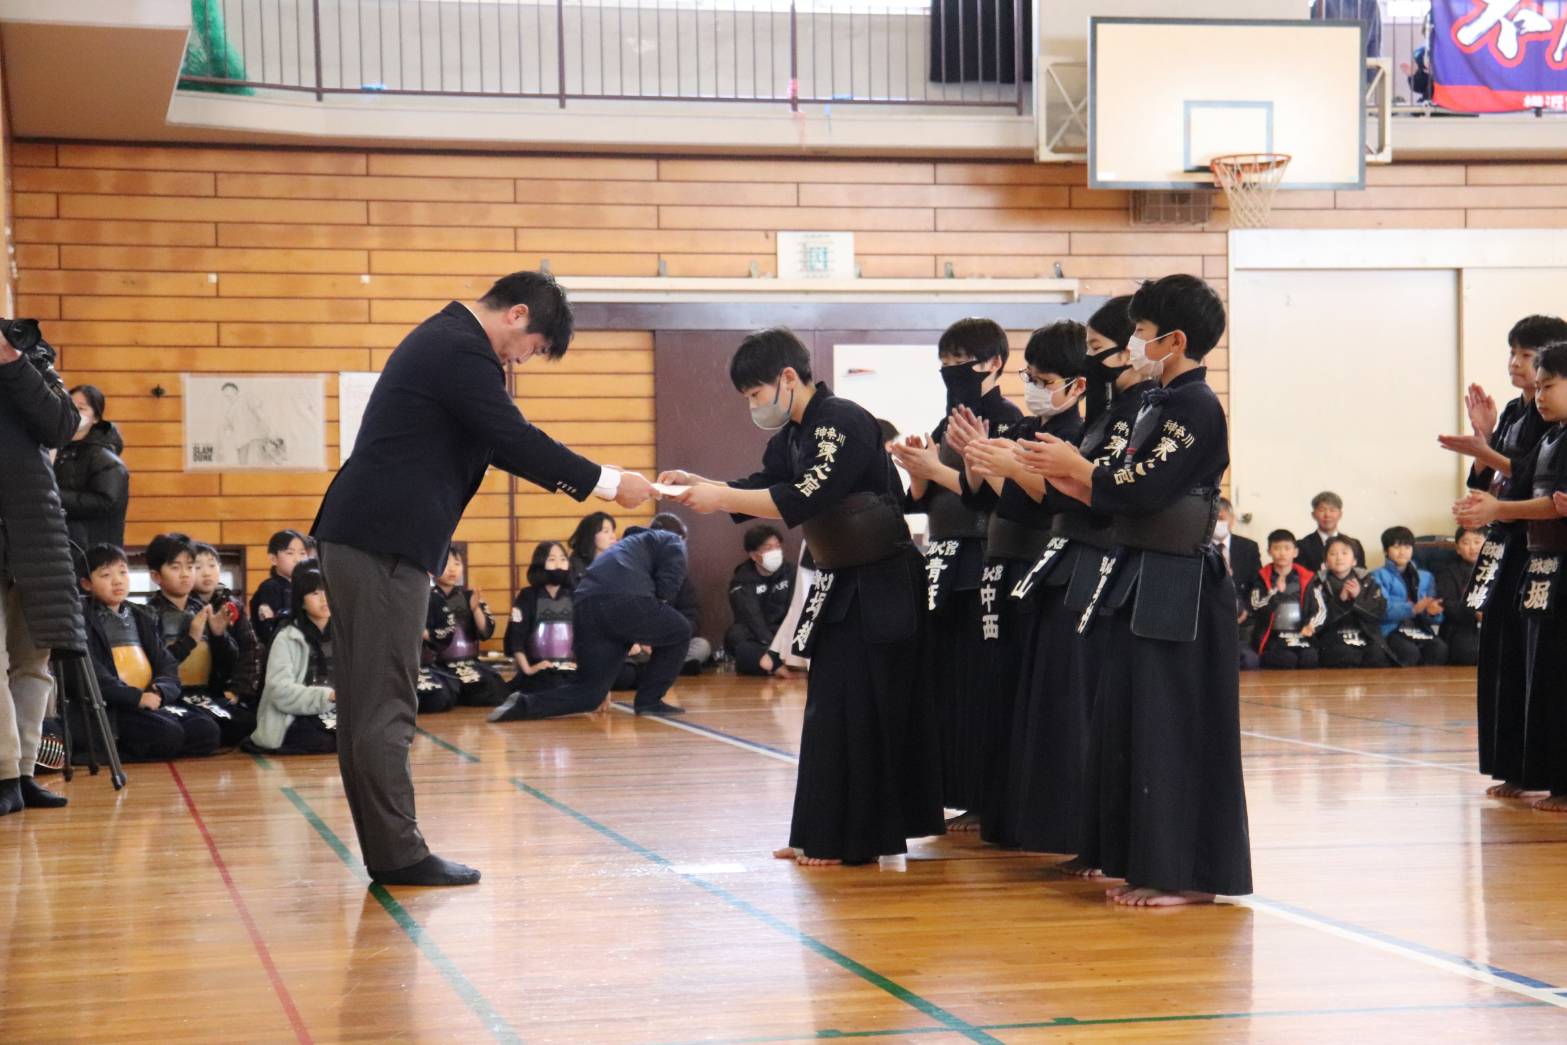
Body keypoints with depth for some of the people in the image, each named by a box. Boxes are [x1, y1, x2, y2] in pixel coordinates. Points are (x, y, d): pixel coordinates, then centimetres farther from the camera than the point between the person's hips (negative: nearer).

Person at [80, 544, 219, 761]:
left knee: (207, 730, -12)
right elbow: (94, 676, -14)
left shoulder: (142, 619, 21)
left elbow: (169, 668, 13)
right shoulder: (85, 621, -1)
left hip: (152, 703, 8)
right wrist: (137, 697, -20)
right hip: (112, 710, -8)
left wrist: (159, 691, -10)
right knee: (168, 734, -31)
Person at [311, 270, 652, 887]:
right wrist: (606, 483, -9)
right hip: (386, 542, -11)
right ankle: (398, 854, -1)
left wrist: (569, 479, 19)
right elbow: (515, 439, -16)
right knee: (384, 704, -5)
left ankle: (385, 847, 15)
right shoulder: (462, 352, -13)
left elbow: (497, 442, 25)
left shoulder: (445, 340, 20)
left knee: (368, 702, 11)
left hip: (358, 538, 11)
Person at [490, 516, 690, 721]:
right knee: (679, 632, 20)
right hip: (623, 600, -6)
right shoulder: (672, 540, 24)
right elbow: (669, 582, 2)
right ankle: (649, 701, 15)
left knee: (591, 692, 11)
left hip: (585, 607, 6)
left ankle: (525, 704, -9)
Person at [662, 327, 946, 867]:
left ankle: (849, 840, 1)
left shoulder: (843, 422, -20)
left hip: (881, 588, -10)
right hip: (843, 584, 10)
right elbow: (763, 486, 16)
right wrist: (699, 484, 0)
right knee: (831, 708, 12)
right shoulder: (793, 434, 10)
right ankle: (825, 837, 19)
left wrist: (721, 498, -27)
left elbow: (804, 499, -28)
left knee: (853, 711, -7)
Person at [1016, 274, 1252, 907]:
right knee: (1130, 722, 13)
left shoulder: (1197, 408, -14)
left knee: (1173, 727, -6)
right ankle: (1148, 866, 20)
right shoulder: (1158, 404, 15)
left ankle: (1189, 874, 1)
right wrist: (1067, 476, 6)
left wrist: (1076, 468, -9)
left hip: (1179, 588, -10)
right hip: (1142, 581, 10)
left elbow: (1143, 490, -21)